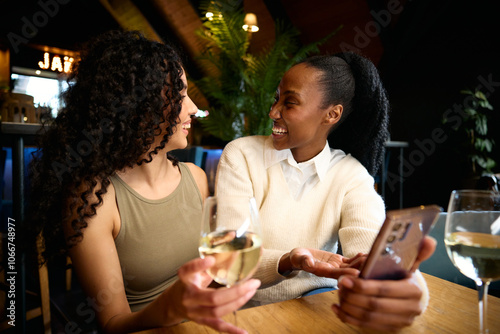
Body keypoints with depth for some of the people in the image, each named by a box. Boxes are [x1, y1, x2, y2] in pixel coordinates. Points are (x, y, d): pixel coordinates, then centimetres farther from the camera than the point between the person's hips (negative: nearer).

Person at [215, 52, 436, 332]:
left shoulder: (352, 176, -5)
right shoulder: (240, 155, -9)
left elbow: (372, 249, -21)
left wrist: (404, 285, -45)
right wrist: (287, 262, -36)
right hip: (247, 307, 0)